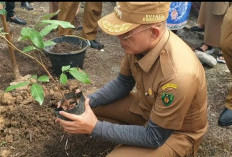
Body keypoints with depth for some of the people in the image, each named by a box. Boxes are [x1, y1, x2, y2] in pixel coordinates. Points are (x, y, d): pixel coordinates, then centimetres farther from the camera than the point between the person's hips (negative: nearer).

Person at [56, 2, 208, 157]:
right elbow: (124, 83, 3)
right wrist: (88, 101, -13)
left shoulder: (178, 75, -39)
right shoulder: (140, 42, -17)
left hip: (177, 132, -6)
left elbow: (155, 138, -27)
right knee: (88, 106, -2)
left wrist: (96, 128, -28)